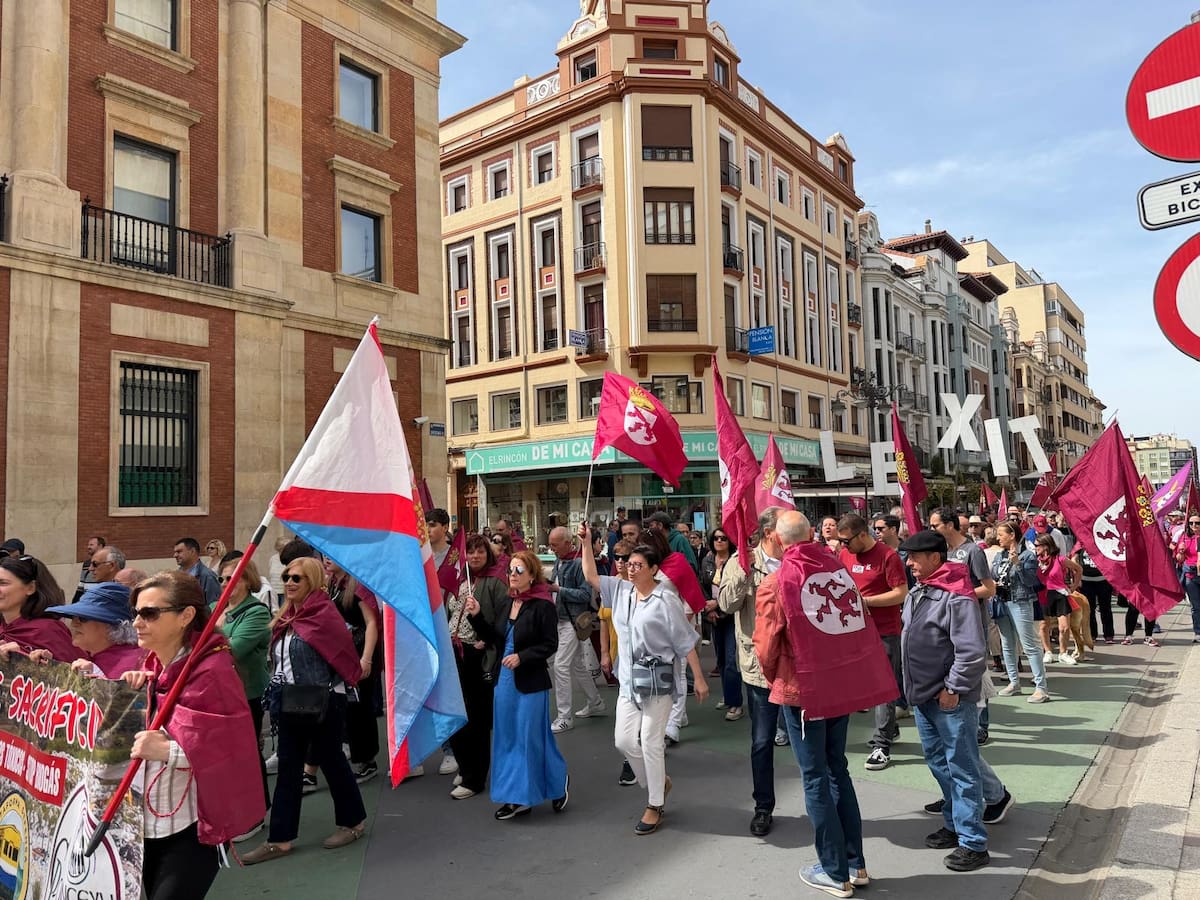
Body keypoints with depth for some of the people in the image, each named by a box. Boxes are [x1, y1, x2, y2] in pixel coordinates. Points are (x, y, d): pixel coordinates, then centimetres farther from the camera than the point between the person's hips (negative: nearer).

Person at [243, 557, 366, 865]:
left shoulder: (324, 613, -16)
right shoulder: (286, 615, 8)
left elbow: (343, 653, -15)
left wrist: (323, 687, -7)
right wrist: (278, 695, 14)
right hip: (290, 705, 7)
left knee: (331, 761, 7)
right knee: (288, 769, 10)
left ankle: (353, 821, 26)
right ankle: (280, 839, 18)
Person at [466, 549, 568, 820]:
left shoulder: (543, 605, -13)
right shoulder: (507, 602, 7)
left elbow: (550, 644, -13)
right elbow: (493, 638, 10)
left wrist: (521, 657, -21)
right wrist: (476, 616, -2)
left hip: (531, 681, -7)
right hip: (504, 679, 7)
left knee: (531, 737, 3)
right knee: (507, 738, 11)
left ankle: (559, 780, 28)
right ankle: (517, 798, 23)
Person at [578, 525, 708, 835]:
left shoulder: (665, 600, -13)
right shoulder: (621, 590, 4)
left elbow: (686, 642, -10)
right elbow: (591, 576, 5)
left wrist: (699, 679, -8)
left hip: (656, 681, -6)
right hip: (628, 680, 6)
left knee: (651, 743, 0)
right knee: (624, 740, 7)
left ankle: (654, 806, 18)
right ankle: (659, 782, 32)